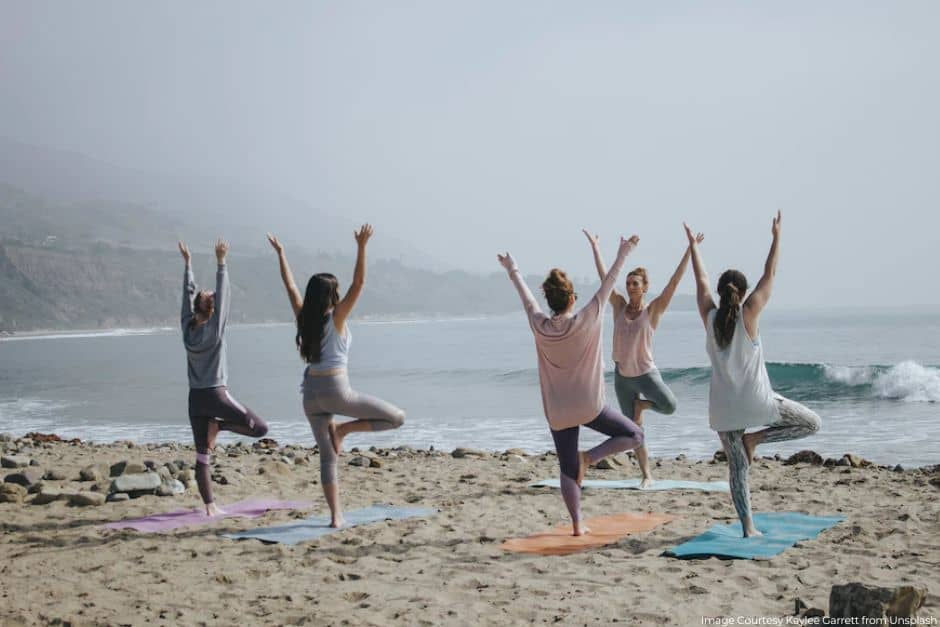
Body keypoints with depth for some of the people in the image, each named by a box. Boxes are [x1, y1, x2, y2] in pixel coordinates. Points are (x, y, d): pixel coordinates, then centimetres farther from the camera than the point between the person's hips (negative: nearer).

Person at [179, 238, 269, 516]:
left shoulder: (187, 328, 3)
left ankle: (210, 506, 1)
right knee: (260, 428, 4)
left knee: (202, 456, 5)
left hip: (195, 398, 6)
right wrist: (221, 262, -12)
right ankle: (219, 425, -8)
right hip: (216, 394, -6)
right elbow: (224, 295, -12)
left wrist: (187, 262, 16)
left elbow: (188, 293, 11)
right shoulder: (214, 329, -9)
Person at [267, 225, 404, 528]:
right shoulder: (336, 318, -7)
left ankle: (335, 515, 3)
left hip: (311, 392, 6)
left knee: (327, 456, 9)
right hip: (335, 389, -6)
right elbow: (358, 283, -14)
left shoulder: (304, 318, 6)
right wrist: (361, 246, -18)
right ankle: (343, 429, -3)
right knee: (397, 417, 1)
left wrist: (280, 253, 23)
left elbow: (291, 286, 16)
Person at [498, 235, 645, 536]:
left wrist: (513, 270, 26)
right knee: (634, 435, 10)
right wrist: (622, 255, 4)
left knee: (568, 469, 12)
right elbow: (607, 285, -5)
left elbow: (526, 297, 11)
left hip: (557, 411, 4)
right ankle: (590, 457, -8)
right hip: (588, 406, -3)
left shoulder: (540, 326, -6)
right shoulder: (585, 322, -13)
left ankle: (577, 524, 7)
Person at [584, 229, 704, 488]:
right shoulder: (619, 306, 0)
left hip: (646, 373, -3)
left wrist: (690, 250, -19)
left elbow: (674, 282, -14)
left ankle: (641, 404, 5)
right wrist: (595, 246, 4)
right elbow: (604, 277, 2)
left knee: (669, 406, -28)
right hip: (622, 376, 3)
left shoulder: (653, 310, -8)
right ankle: (647, 475, 17)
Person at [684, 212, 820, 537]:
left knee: (737, 467, 9)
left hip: (723, 406, 4)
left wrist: (693, 245, 24)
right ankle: (755, 438, 0)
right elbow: (769, 276, -2)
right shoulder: (748, 314, -9)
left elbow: (701, 281, 13)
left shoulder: (709, 316, -1)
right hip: (755, 400, -4)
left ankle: (748, 527, 3)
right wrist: (776, 237, 6)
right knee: (811, 423, 13)